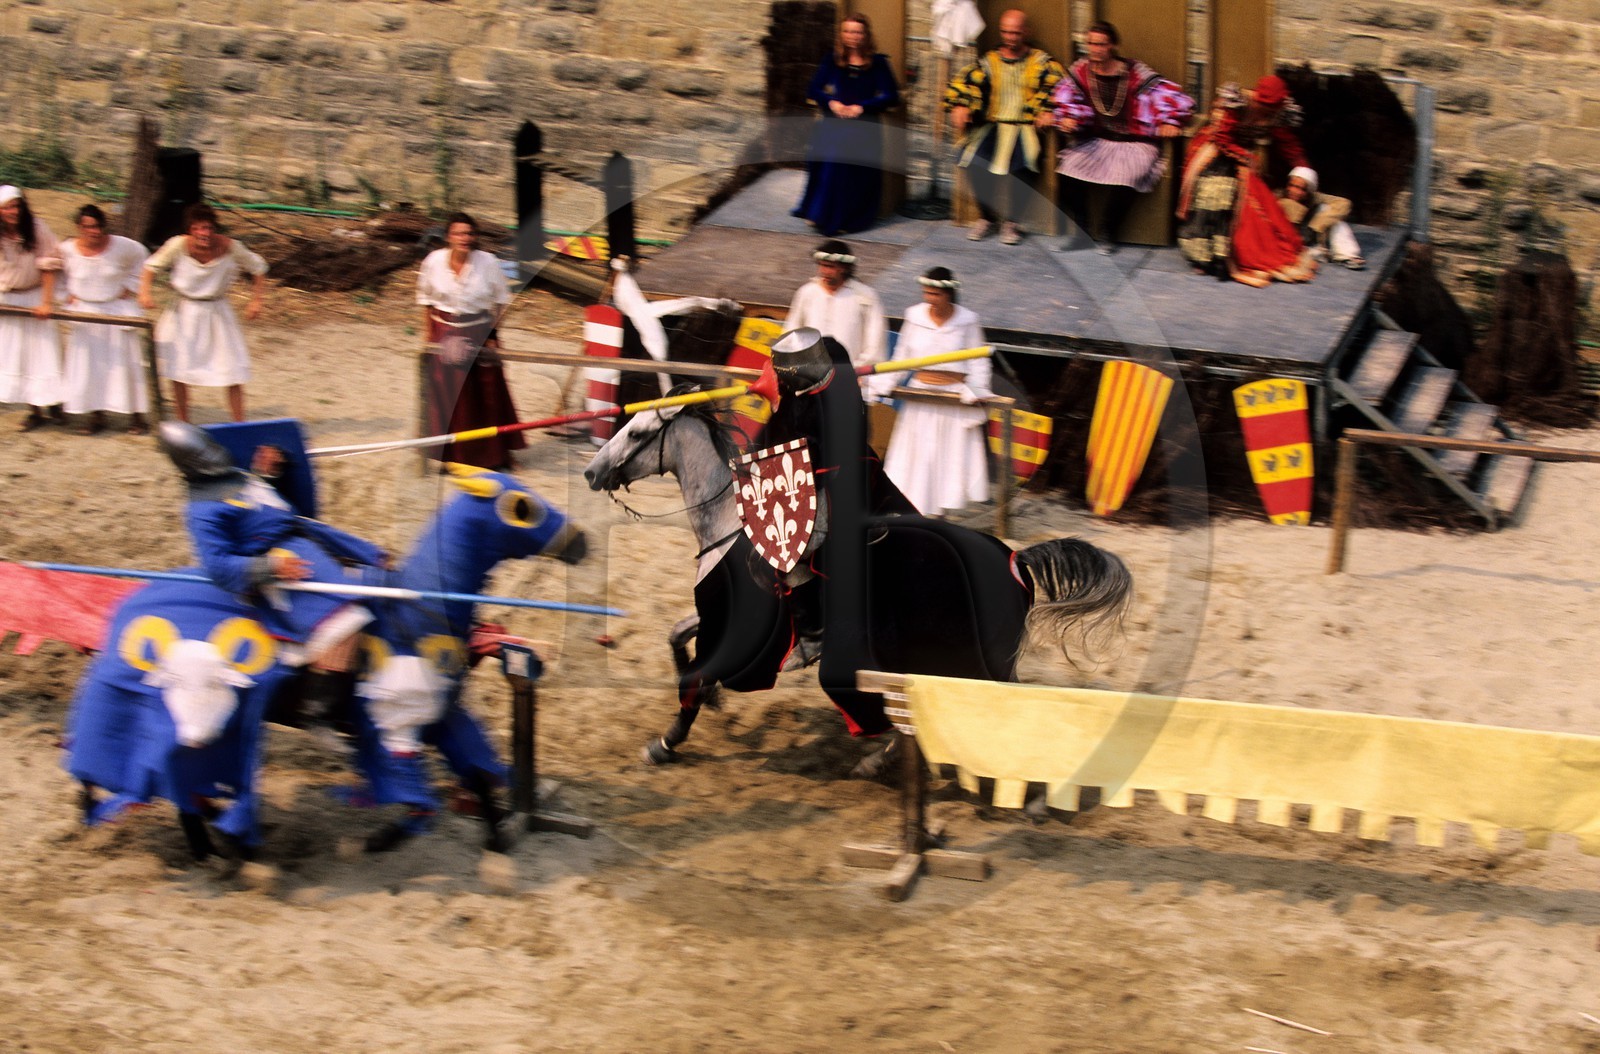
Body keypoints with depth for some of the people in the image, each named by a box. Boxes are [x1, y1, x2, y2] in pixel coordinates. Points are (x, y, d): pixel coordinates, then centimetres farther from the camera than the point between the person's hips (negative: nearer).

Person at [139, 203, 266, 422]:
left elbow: (258, 269, 0)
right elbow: (152, 266, -2)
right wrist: (146, 291, -18)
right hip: (185, 313, 0)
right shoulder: (179, 245, -19)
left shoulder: (230, 248, -19)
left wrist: (256, 300, -9)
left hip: (217, 312, 0)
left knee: (233, 373, -1)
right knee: (179, 373, 4)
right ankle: (183, 425, 20)